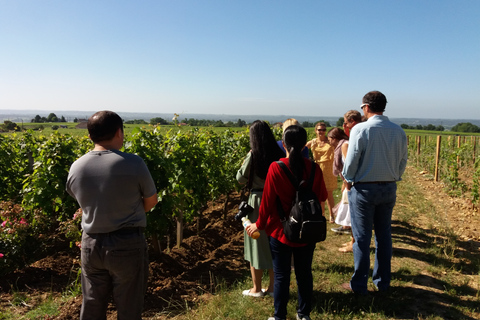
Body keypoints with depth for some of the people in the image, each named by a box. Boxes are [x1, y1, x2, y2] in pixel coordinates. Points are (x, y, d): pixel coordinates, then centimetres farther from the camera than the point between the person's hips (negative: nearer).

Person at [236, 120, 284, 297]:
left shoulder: (253, 155, -14)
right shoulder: (279, 155, -3)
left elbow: (241, 178, -5)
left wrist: (245, 163, 9)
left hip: (258, 201, -4)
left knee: (257, 243, 9)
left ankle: (257, 289, 21)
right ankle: (273, 286, 26)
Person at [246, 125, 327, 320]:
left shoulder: (276, 168, -16)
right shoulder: (314, 168, -8)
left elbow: (267, 200, -11)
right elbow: (322, 197, 5)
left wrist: (260, 224, 2)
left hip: (281, 230, -3)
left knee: (281, 275, 10)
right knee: (304, 273, 17)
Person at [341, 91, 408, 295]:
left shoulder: (360, 129, -15)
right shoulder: (398, 131, 1)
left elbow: (351, 160, -14)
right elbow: (403, 161, 6)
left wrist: (348, 181, 2)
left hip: (364, 189, -5)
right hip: (389, 189, 5)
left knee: (362, 237, 4)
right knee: (384, 235, 16)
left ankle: (359, 285, 16)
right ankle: (382, 282, 29)